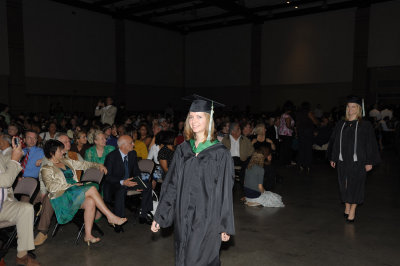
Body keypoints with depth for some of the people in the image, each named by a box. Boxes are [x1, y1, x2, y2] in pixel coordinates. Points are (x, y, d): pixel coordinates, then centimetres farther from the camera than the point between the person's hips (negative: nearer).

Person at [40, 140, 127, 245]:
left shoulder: (66, 161, 20)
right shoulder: (46, 169, -1)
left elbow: (82, 164, 27)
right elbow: (51, 187, -15)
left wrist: (98, 165, 15)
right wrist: (71, 185, -18)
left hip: (75, 193, 6)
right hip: (62, 198, -6)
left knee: (91, 202, -28)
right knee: (92, 189, -26)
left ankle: (88, 235, -24)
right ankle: (111, 217, -22)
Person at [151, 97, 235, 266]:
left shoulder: (220, 153, -8)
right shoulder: (182, 150, 5)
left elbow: (225, 191, -7)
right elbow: (171, 185, 8)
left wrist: (225, 226, -6)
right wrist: (159, 216, 6)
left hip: (207, 218, -4)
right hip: (183, 217, 5)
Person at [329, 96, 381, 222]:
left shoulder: (365, 125, -3)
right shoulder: (341, 125, 8)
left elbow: (370, 144, -4)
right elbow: (334, 141, 12)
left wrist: (369, 162, -8)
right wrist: (332, 158, 10)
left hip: (358, 161, -3)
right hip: (342, 160, 4)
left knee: (355, 185, 1)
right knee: (344, 185, 10)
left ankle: (352, 211, 10)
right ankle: (347, 207, 25)